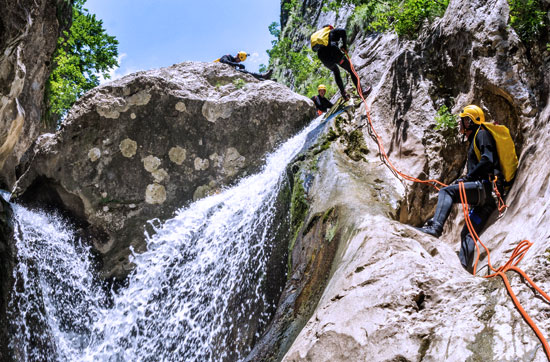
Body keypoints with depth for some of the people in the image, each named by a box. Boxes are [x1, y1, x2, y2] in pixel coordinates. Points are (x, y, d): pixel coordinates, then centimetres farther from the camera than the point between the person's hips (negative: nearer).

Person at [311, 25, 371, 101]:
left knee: (336, 72, 32)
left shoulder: (317, 34, 36)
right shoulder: (332, 31, 20)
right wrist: (345, 45, 8)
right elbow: (342, 31, -2)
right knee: (351, 70, 9)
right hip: (332, 51, -5)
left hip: (322, 58, 5)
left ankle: (344, 94, 28)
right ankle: (360, 90, 1)